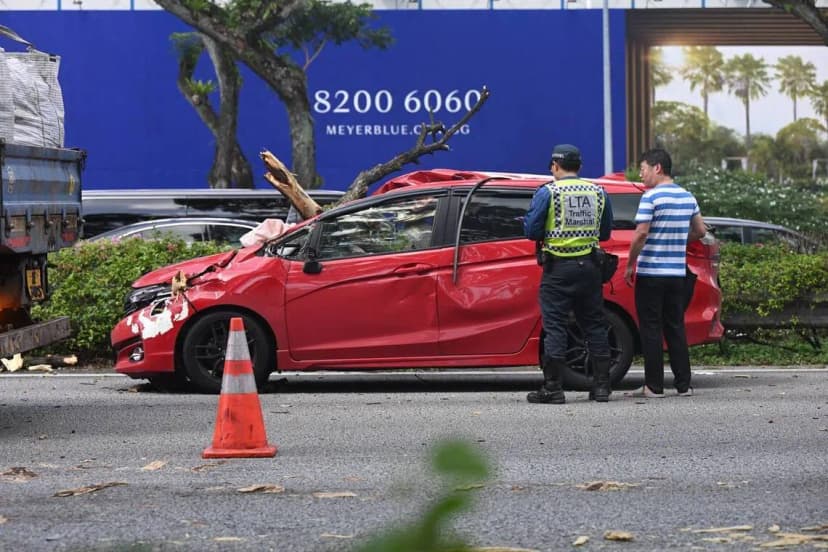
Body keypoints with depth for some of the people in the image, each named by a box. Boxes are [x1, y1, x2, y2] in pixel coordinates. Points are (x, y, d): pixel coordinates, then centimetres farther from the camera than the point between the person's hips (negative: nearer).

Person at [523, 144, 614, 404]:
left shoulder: (547, 192, -7)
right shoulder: (598, 192, 7)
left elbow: (531, 231, -7)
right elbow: (605, 233, 14)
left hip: (558, 268, -4)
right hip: (589, 266, 4)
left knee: (555, 326, -1)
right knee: (594, 326, 10)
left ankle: (552, 388, -3)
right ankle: (601, 386, 11)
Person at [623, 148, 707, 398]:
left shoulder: (651, 197, -12)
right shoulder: (687, 197, 9)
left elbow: (641, 234, -18)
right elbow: (700, 231, 16)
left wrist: (629, 266, -10)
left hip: (650, 273, -6)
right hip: (677, 272, 6)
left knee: (651, 330, -1)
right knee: (675, 328, 11)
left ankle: (654, 385, -1)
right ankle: (683, 384, 9)